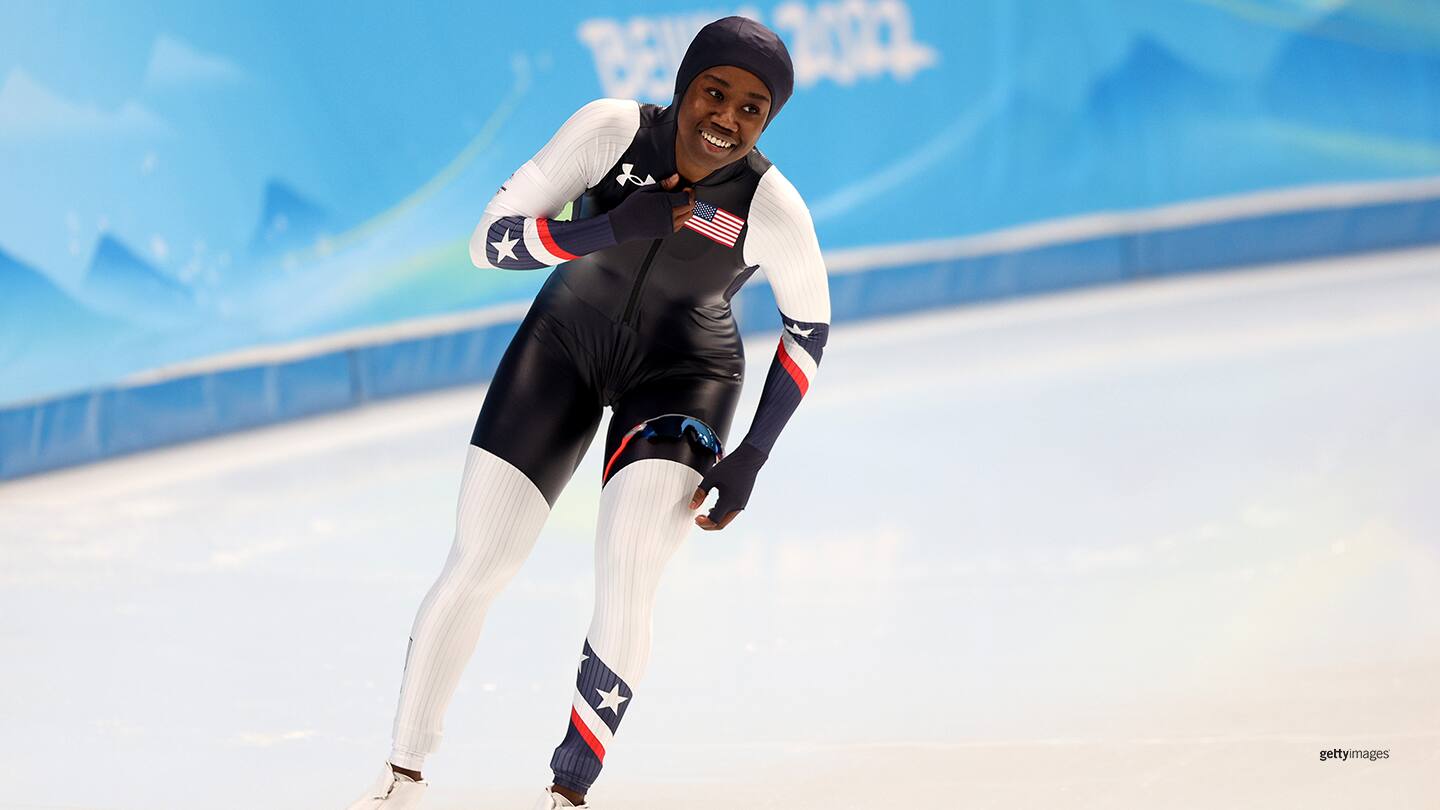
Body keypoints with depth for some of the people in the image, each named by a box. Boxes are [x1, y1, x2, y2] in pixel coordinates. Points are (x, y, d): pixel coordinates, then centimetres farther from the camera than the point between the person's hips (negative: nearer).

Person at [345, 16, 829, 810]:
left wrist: (751, 457, -11)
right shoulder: (611, 130, -24)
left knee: (625, 587, -21)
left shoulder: (773, 210, -24)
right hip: (566, 340, 1)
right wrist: (612, 228, -37)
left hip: (680, 373, -1)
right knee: (474, 570, -1)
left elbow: (808, 326, -6)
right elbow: (491, 241, -22)